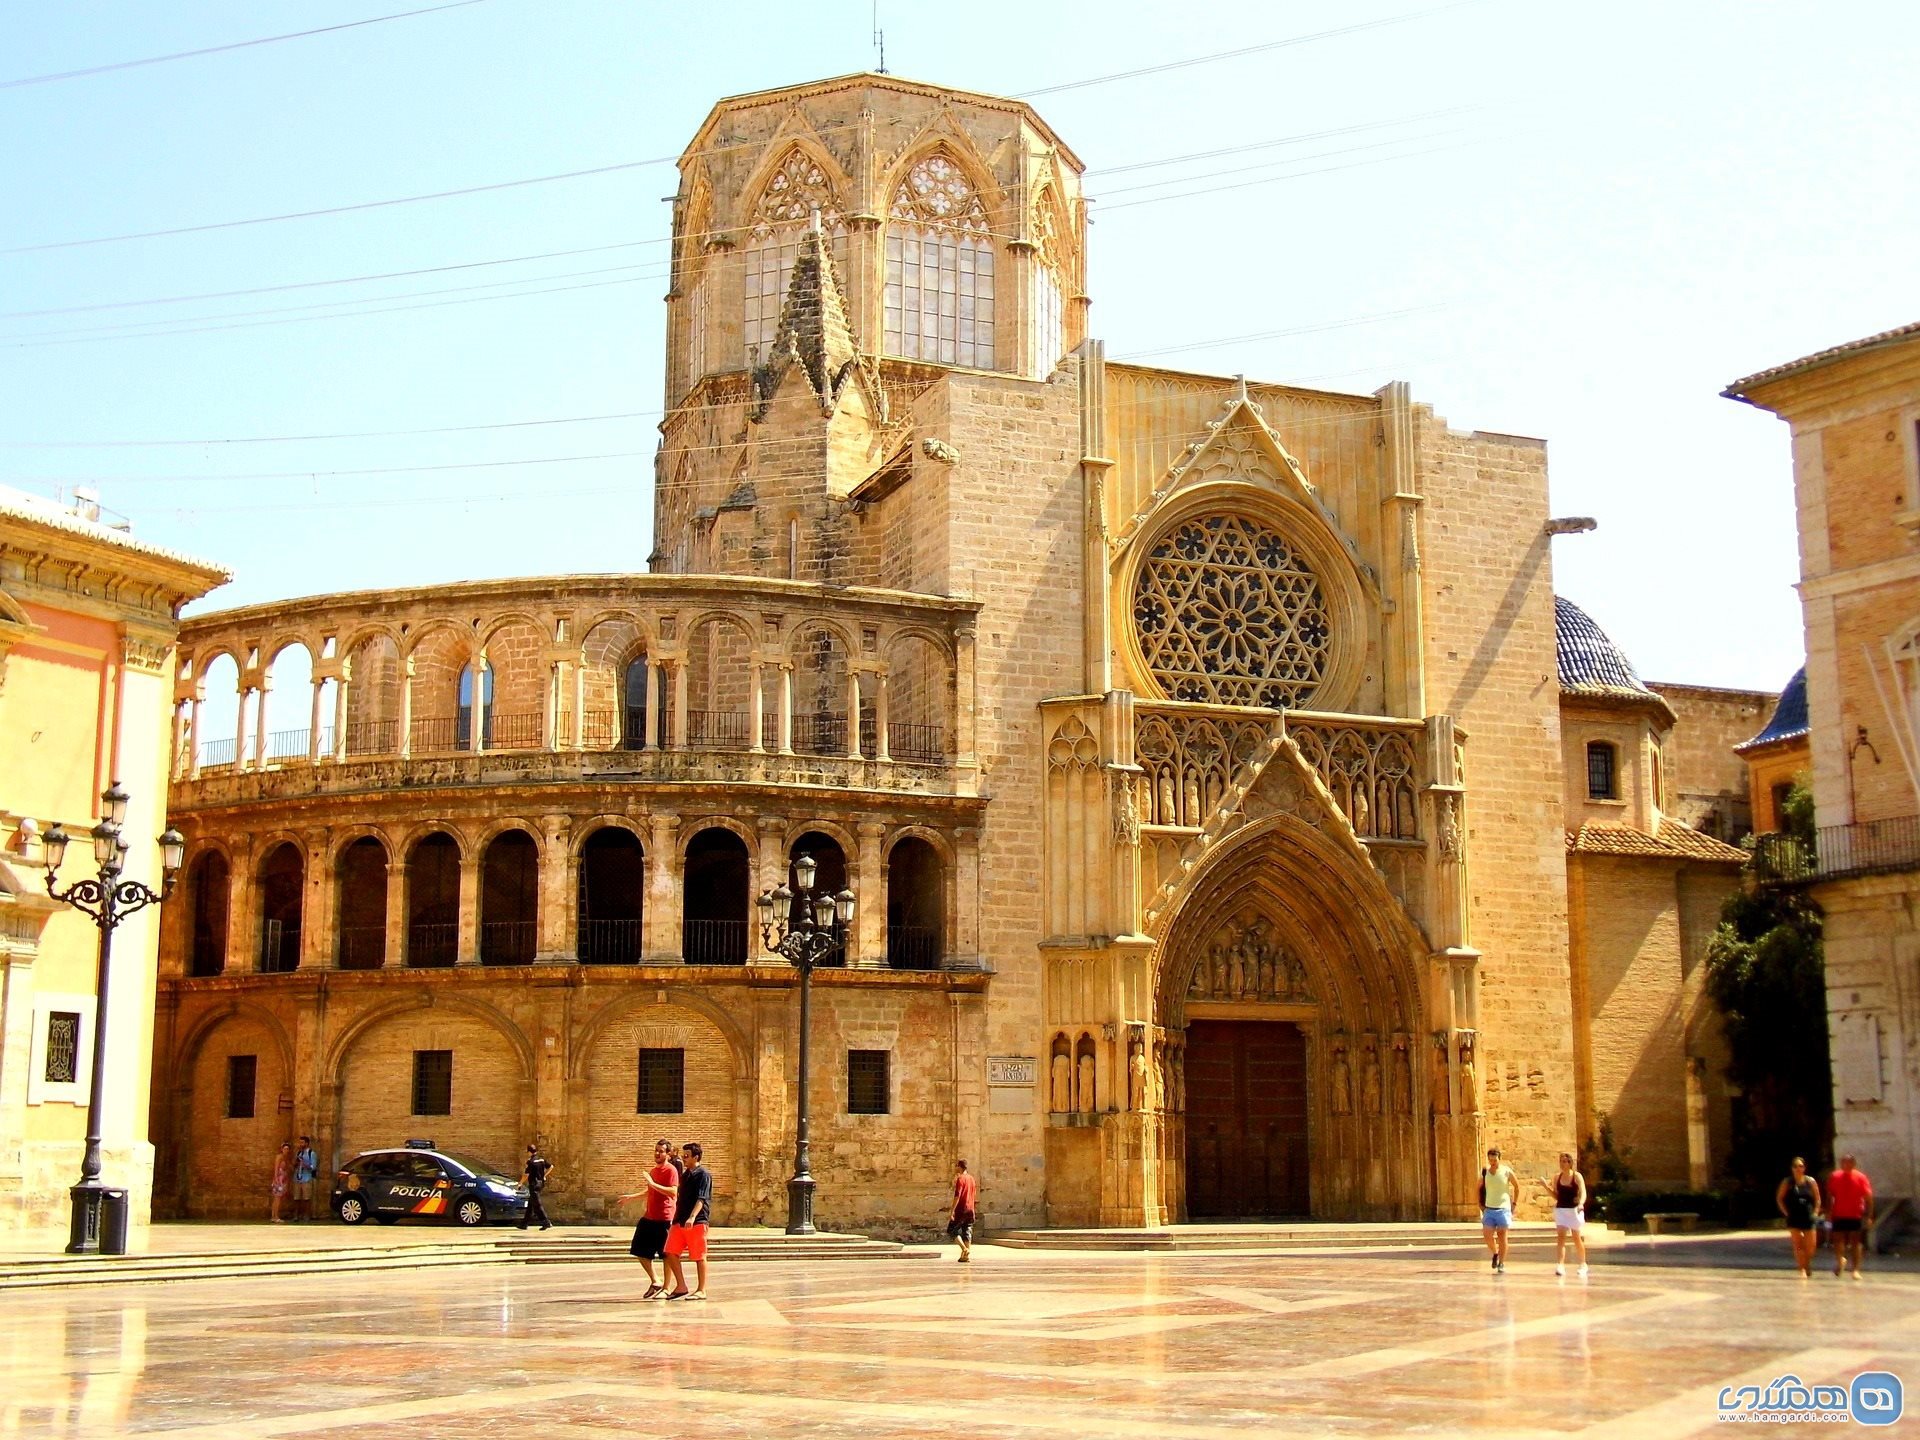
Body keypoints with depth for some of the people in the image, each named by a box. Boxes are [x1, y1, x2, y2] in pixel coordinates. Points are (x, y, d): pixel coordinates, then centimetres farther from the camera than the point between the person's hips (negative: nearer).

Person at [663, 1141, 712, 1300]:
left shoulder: (703, 1174, -8)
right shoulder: (685, 1174, 17)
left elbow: (701, 1199, -19)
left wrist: (692, 1217, -31)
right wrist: (676, 1218, 25)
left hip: (697, 1222, -8)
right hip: (680, 1221, 8)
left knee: (699, 1257, 0)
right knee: (671, 1253, 2)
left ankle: (701, 1290, 8)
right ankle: (681, 1287, 10)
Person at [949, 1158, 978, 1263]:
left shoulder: (960, 1179, -12)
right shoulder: (972, 1179, 13)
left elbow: (957, 1196, -19)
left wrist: (952, 1212, -19)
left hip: (961, 1210, -7)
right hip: (970, 1210, 7)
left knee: (952, 1230, 0)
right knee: (967, 1232, 10)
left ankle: (964, 1249, -15)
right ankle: (967, 1255, 5)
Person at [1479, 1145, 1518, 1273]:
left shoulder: (1506, 1172, -5)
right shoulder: (1484, 1172, 2)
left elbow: (1517, 1187, 8)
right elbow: (1480, 1188, 16)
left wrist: (1514, 1203, 5)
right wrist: (1481, 1204, 9)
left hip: (1503, 1209, -2)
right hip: (1489, 1209, 2)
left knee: (1502, 1237, 0)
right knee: (1487, 1235, -7)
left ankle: (1501, 1263, 8)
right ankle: (1495, 1253, 21)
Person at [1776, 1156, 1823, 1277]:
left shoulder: (1811, 1181, 3)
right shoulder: (1787, 1183, 1)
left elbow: (1817, 1199, 9)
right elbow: (1779, 1198, 7)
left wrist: (1815, 1212, 0)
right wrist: (1786, 1212, 0)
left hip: (1809, 1217, 1)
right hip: (1794, 1218, -1)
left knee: (1811, 1245, 2)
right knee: (1798, 1245, -6)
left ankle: (1807, 1264, 28)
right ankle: (1802, 1269, 0)